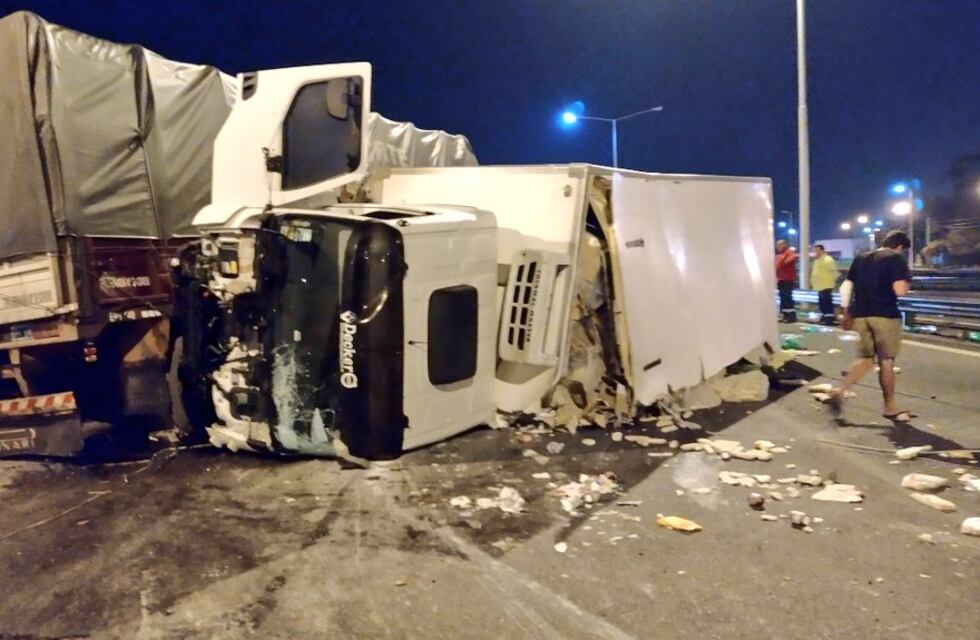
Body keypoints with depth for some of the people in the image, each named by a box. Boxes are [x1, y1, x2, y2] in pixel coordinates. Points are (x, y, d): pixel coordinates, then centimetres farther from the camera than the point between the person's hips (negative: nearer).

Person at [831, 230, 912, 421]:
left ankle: (840, 391, -7)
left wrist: (846, 313, 17)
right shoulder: (896, 259, -3)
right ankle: (890, 407, 17)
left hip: (860, 315, 5)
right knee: (886, 361, 6)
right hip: (885, 315, -5)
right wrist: (906, 285, 8)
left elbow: (845, 287, 11)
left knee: (865, 359, 13)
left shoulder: (860, 258, 14)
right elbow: (899, 290, -15)